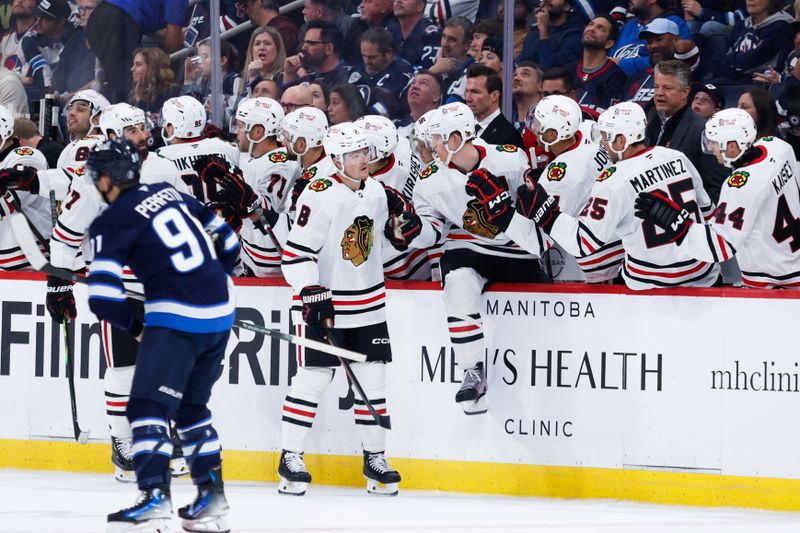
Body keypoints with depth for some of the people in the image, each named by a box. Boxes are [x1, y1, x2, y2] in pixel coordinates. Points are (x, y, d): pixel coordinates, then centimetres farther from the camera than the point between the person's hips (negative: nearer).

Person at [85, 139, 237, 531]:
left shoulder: (113, 222, -6)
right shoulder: (169, 193, 13)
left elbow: (102, 297, -13)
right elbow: (224, 236, 22)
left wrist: (133, 326, 5)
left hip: (177, 319, -8)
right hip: (220, 314, 8)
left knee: (148, 407, -7)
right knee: (191, 407, 19)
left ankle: (154, 498, -20)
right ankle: (212, 498, 18)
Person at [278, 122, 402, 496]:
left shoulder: (375, 192, 6)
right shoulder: (320, 197, -18)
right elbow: (296, 253, -19)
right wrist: (312, 293, -27)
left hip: (368, 303, 7)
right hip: (322, 301, -7)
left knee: (373, 378, 6)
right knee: (313, 378, -7)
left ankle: (374, 457, 15)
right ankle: (290, 458, 1)